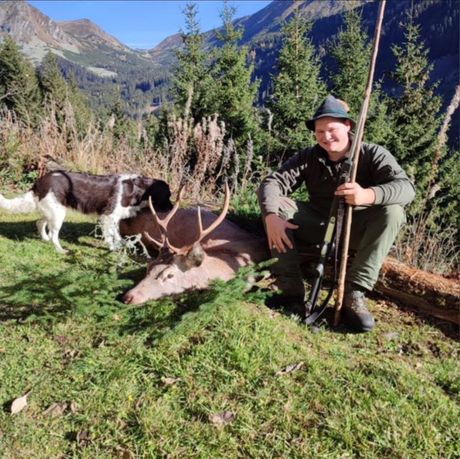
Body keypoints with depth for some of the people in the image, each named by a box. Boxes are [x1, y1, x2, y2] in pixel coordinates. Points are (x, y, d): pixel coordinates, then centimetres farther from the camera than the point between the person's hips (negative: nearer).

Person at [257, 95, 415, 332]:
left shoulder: (373, 155, -11)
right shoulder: (308, 158, -3)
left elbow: (406, 187, -28)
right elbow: (272, 183, -15)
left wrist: (368, 195, -49)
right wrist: (271, 216, -37)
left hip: (356, 230, -2)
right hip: (318, 227, 2)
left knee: (392, 211, -30)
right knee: (275, 204, -18)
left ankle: (354, 294, -33)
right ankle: (291, 290, -27)